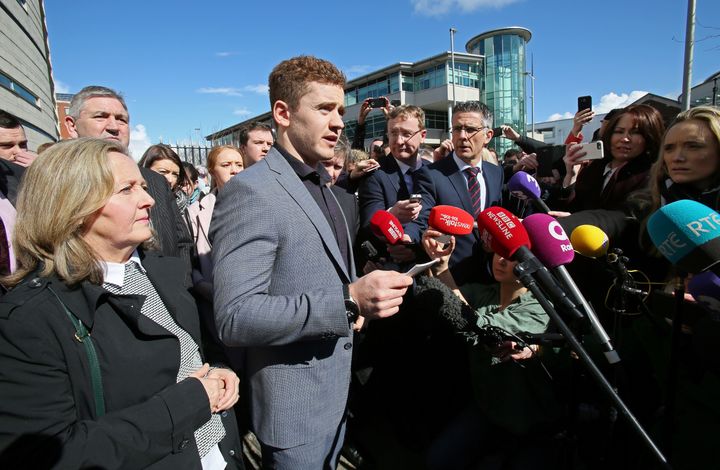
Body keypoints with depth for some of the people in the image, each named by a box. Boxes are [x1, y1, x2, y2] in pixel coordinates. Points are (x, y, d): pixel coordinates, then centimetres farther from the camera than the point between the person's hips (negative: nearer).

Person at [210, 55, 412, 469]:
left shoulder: (321, 186, 9)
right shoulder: (250, 191, -21)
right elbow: (236, 318, -27)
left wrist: (356, 301, 1)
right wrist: (348, 301, -33)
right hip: (295, 405, -8)